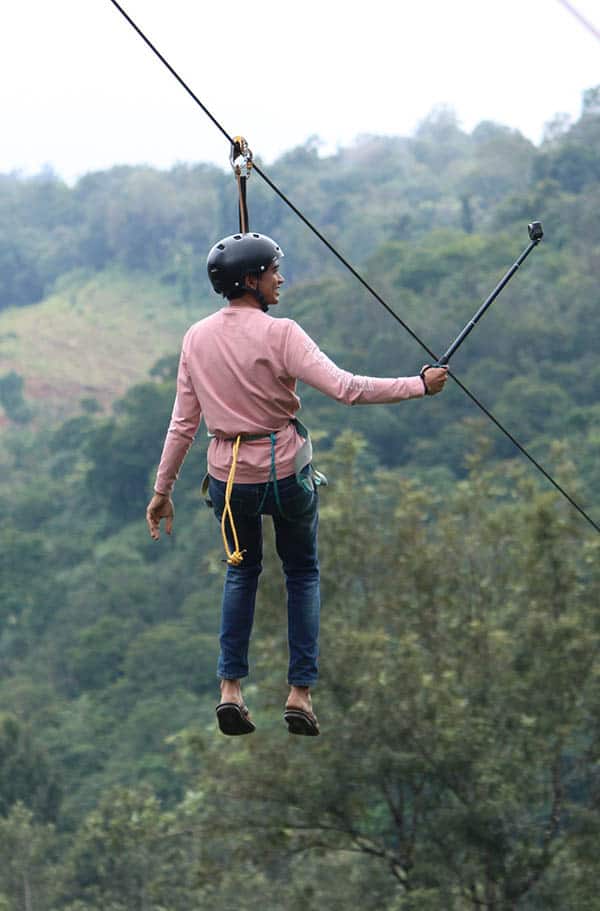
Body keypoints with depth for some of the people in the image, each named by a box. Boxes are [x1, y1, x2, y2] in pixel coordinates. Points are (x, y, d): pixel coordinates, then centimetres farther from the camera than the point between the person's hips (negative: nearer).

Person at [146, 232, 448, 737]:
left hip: (228, 477, 4)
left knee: (241, 571, 23)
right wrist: (419, 385, -16)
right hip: (286, 470, -4)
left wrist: (163, 489, 11)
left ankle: (231, 689, 11)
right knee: (303, 573, 16)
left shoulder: (196, 339, 0)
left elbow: (183, 421, 4)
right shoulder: (279, 334, -15)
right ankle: (300, 692, 10)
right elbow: (345, 387, -23)